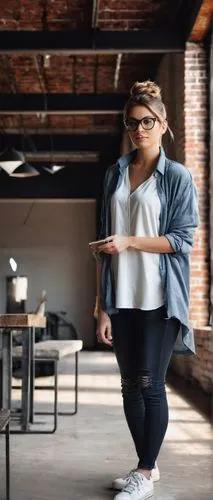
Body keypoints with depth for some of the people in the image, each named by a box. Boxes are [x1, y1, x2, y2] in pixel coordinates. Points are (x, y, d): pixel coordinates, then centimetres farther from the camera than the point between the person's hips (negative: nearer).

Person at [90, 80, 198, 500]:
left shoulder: (178, 176, -1)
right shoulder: (114, 174, 11)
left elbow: (182, 240, -6)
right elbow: (105, 245, 9)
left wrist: (129, 241, -16)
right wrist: (102, 306, 4)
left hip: (158, 299, -4)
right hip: (121, 299, 5)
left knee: (150, 384, 0)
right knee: (130, 385, 10)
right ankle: (146, 466, 25)